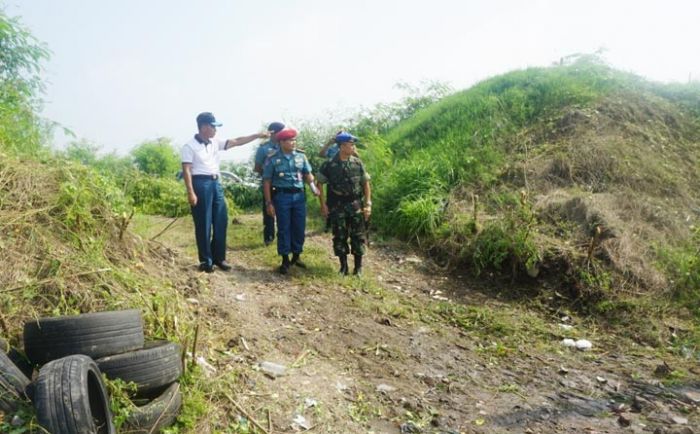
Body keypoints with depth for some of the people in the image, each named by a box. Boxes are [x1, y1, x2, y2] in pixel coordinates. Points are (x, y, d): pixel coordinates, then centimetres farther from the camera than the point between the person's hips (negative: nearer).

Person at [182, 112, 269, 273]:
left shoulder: (215, 143, 12)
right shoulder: (190, 146, -7)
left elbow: (236, 141, 14)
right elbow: (186, 170, -11)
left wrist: (257, 135, 10)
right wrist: (191, 193, -19)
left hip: (216, 183, 7)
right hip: (201, 184, -7)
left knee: (221, 221, 8)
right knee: (204, 225, -1)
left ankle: (219, 257, 18)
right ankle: (206, 260, 10)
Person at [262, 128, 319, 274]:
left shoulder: (301, 156, 4)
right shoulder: (272, 159, -5)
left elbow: (307, 174, 9)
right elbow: (266, 182, -3)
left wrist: (313, 187, -11)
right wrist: (269, 203, -6)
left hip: (299, 195, 3)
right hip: (282, 196, -3)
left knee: (299, 227, 9)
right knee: (284, 228, 4)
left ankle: (296, 256, 26)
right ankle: (285, 259, 17)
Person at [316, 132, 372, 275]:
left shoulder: (358, 163, -2)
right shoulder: (329, 165, -7)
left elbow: (366, 183, 3)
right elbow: (320, 183, 0)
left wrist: (368, 204, -4)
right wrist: (323, 204, -4)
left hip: (356, 205, 1)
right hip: (337, 206, -1)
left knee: (357, 236, 4)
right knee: (339, 237, 5)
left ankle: (358, 266, 16)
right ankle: (343, 266, 18)